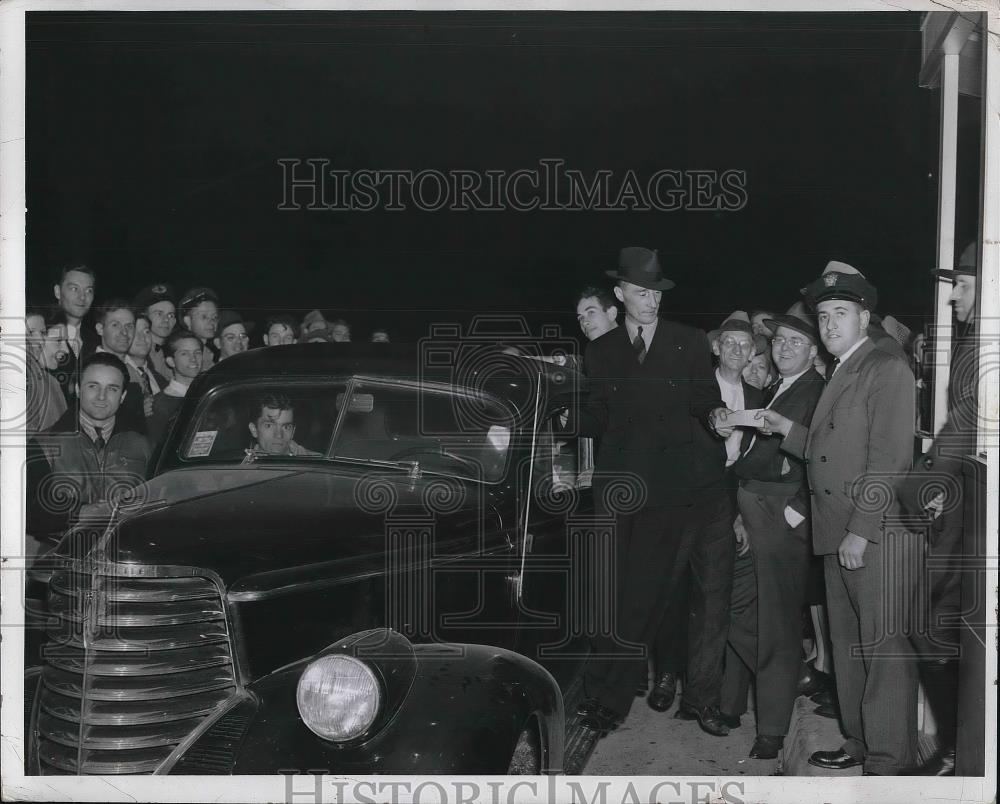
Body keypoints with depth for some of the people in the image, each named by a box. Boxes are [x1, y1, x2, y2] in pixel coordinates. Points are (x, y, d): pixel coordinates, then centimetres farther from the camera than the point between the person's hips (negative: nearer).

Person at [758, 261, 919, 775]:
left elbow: (889, 457, -16)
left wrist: (861, 530, -19)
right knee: (847, 645, 13)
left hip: (879, 536, -9)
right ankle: (859, 744, 23)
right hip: (840, 538, 9)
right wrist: (785, 429, 10)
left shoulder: (887, 370, -7)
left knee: (884, 649, -4)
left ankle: (889, 763, 1)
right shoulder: (837, 376, 20)